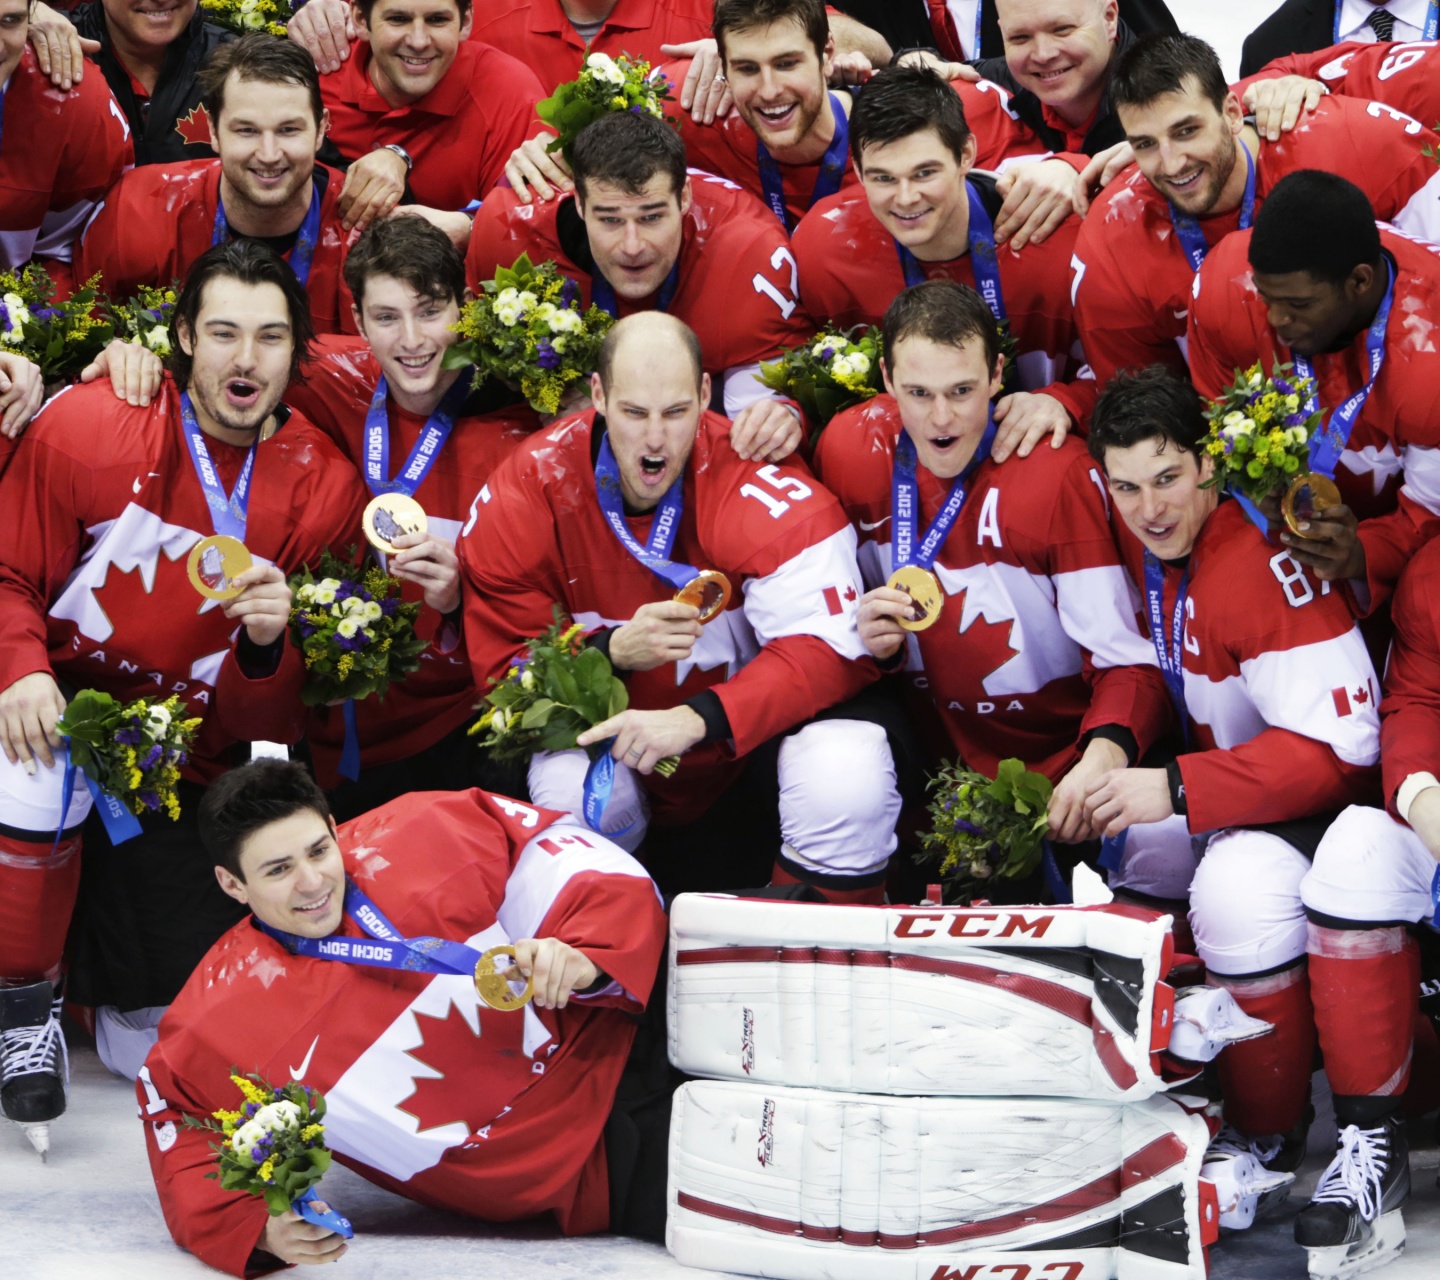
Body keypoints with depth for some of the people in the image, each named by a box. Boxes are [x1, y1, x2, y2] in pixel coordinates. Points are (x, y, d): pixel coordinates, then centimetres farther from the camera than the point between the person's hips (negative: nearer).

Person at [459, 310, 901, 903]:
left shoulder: (753, 479, -23)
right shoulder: (531, 488, -15)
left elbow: (829, 647, -27)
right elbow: (504, 671, -9)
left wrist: (698, 718, -38)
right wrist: (613, 652, -29)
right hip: (611, 723, 2)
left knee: (848, 783, -30)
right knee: (573, 794, -31)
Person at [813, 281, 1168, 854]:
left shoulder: (1056, 470, -14)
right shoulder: (851, 447, -4)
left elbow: (1127, 659, -16)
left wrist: (1103, 758, -36)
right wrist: (876, 643, -13)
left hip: (1064, 758, -4)